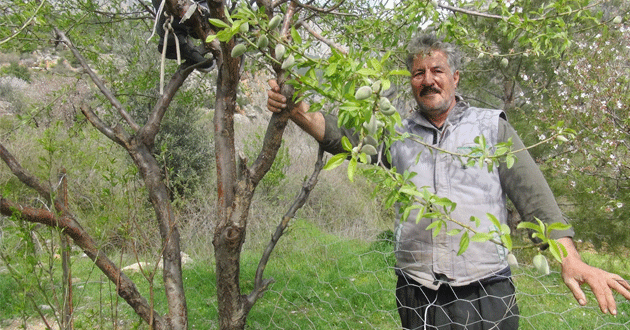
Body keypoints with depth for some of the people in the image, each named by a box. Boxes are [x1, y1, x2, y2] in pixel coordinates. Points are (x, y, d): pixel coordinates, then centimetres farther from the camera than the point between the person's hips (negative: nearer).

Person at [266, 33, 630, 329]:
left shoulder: (491, 125, 6)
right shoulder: (397, 134, 10)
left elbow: (533, 194, -1)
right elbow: (341, 135, -3)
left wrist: (571, 260, -12)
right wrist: (294, 109, -21)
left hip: (486, 294, -1)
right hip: (417, 297, 2)